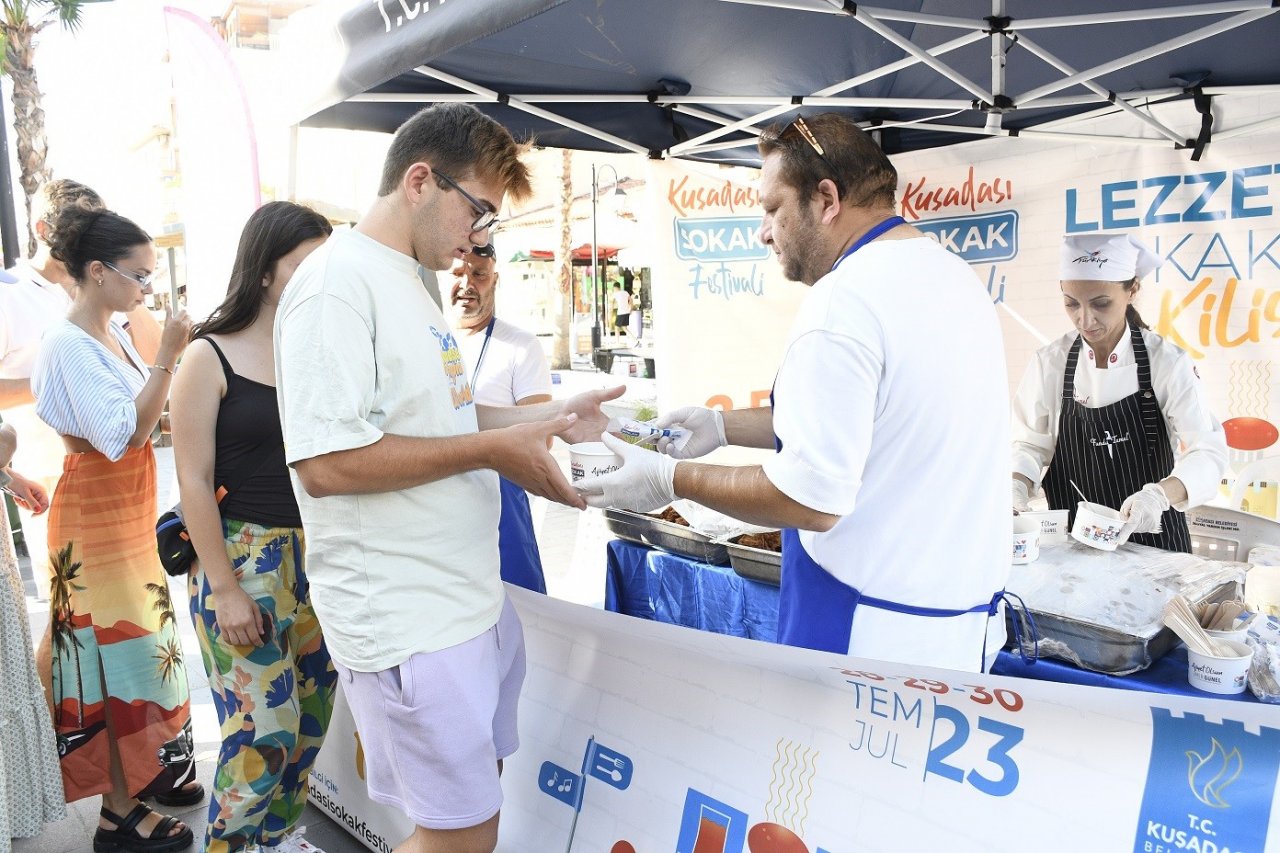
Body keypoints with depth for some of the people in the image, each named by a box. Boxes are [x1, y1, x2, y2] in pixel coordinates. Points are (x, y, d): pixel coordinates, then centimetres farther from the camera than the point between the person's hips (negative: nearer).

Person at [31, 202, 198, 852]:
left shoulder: (114, 335, 7)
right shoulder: (68, 345, -18)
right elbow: (124, 435, -25)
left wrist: (171, 360, 3)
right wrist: (166, 357, -26)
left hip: (131, 507, 9)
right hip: (95, 512, -8)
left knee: (141, 634, 16)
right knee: (113, 646, -1)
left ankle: (147, 768, 32)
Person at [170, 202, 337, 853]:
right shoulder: (210, 358, -6)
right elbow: (194, 481, -8)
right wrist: (224, 589, -11)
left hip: (319, 556, 5)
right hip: (244, 558, -4)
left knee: (309, 720, 13)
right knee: (263, 733, -1)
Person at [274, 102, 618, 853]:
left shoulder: (408, 281, 13)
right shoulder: (338, 281, -17)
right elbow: (325, 462, -25)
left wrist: (548, 417, 8)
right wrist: (491, 449, -22)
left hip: (471, 593, 10)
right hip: (408, 620, -9)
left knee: (482, 784, 22)